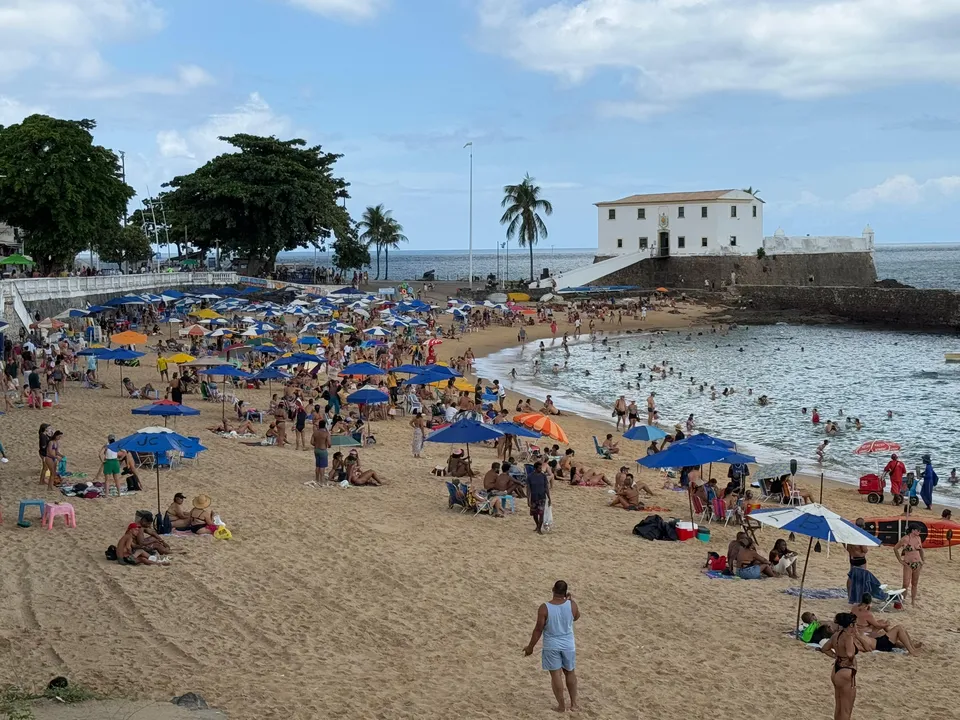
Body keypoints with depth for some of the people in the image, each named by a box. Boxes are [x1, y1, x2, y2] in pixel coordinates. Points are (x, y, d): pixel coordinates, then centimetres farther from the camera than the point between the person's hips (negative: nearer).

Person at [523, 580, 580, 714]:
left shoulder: (544, 608, -19)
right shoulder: (571, 605, -13)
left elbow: (538, 629, -13)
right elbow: (576, 617, 10)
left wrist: (530, 646, -1)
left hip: (551, 646, -2)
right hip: (568, 645, 2)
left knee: (556, 674, 8)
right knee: (570, 673, 18)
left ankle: (561, 705, 15)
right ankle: (573, 704, 26)